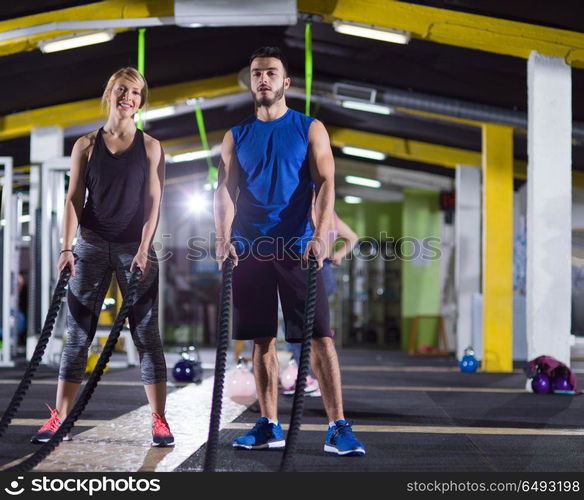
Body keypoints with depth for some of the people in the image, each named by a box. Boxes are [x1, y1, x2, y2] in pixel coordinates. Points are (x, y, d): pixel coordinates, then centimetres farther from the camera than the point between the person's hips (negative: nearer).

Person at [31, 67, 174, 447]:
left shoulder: (151, 147, 4)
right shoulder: (86, 146, 6)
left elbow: (153, 202, -1)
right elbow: (74, 199, 3)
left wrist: (143, 250, -11)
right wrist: (67, 247, -7)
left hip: (135, 248, -1)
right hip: (92, 247, 1)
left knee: (147, 334, -1)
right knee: (78, 334, 2)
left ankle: (160, 421, 1)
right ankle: (60, 418, 5)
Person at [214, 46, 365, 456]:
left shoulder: (310, 129, 6)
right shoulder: (237, 137, 13)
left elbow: (325, 184, -4)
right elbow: (226, 190, 4)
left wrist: (319, 236, -19)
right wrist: (224, 238, -13)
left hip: (298, 248, -3)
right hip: (251, 249, 3)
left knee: (320, 336, -7)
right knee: (262, 339, 6)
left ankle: (338, 427, -7)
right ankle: (270, 427, 13)